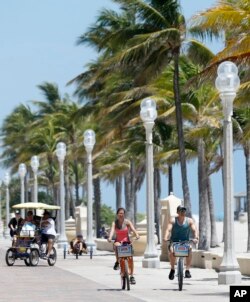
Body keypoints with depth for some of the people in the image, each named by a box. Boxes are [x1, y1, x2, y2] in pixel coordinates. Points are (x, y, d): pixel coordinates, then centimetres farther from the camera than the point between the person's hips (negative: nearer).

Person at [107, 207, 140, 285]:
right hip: (118, 241, 0)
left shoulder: (127, 222, -6)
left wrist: (136, 234, -43)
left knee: (130, 258, -11)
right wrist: (110, 237, -41)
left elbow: (132, 228, -22)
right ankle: (117, 262, -17)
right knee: (117, 245, -37)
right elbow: (112, 230, -21)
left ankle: (131, 276, -1)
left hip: (126, 241, 0)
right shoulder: (114, 223, -4)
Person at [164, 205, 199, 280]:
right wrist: (166, 237, -31)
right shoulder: (173, 220, 1)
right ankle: (172, 269, -7)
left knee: (189, 249, -33)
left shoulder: (189, 221, 4)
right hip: (174, 241, 0)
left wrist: (196, 238, -28)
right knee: (171, 251, -32)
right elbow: (168, 229, -11)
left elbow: (194, 230, -7)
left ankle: (187, 270, -27)